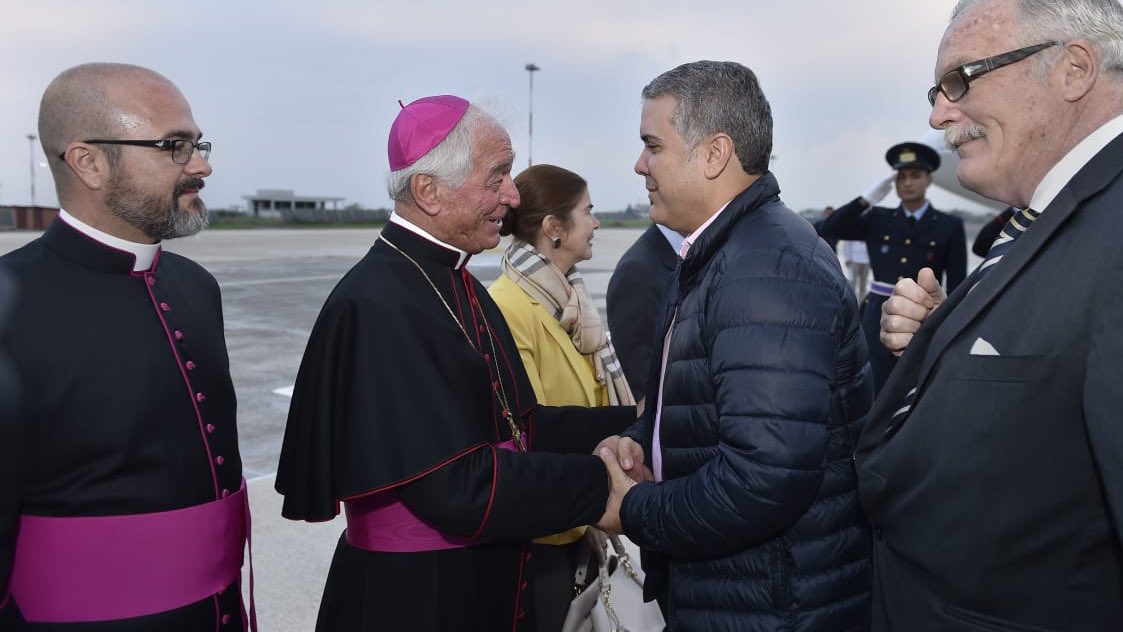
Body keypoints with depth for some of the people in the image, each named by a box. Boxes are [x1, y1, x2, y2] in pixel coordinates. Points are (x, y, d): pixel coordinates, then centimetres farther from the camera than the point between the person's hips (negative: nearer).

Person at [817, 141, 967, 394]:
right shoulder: (877, 219, 7)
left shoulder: (949, 226, 2)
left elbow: (956, 287, 0)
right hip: (878, 320, 1)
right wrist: (866, 200, -11)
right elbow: (827, 229, -3)